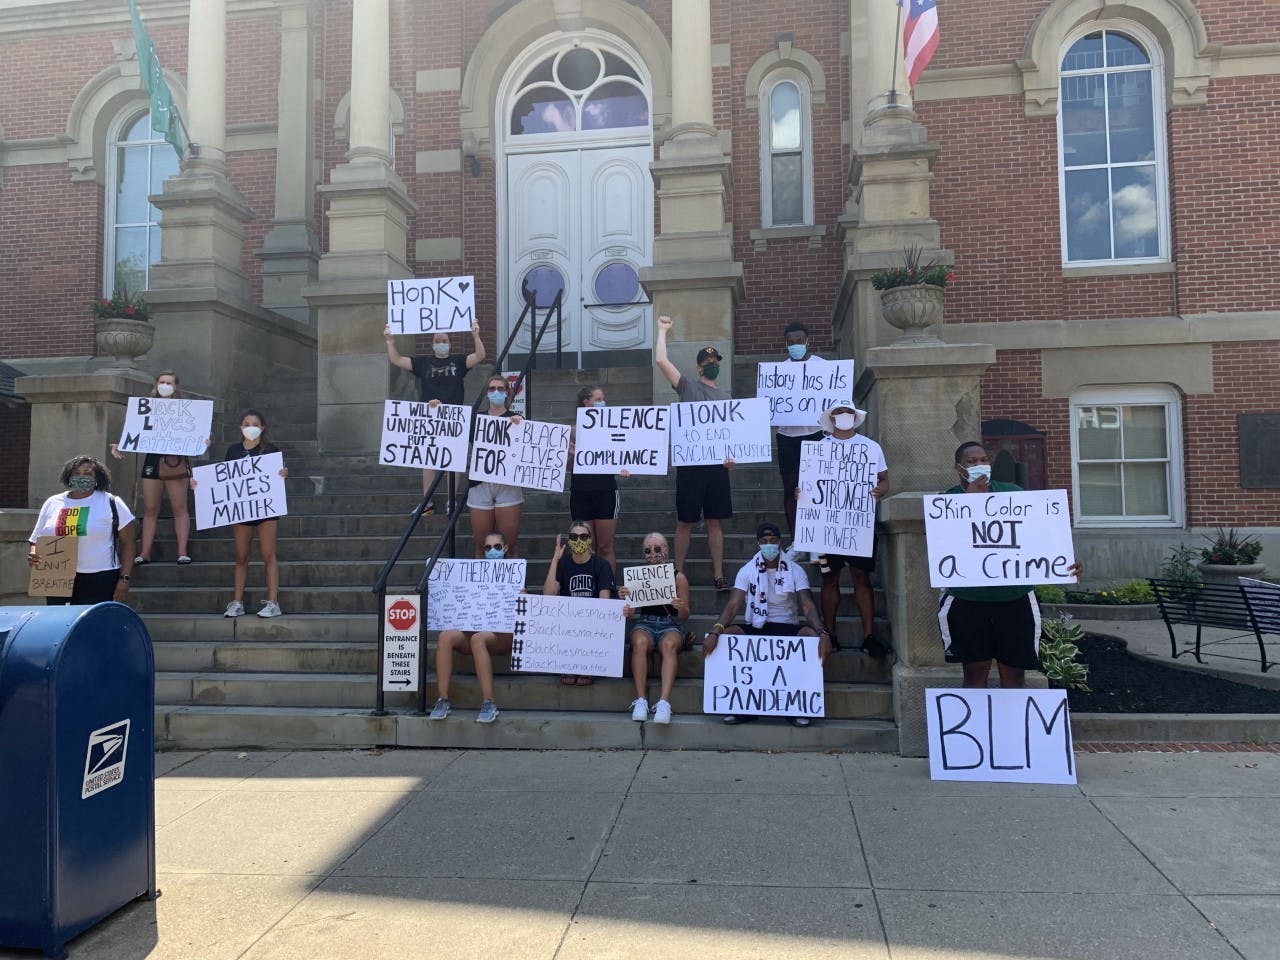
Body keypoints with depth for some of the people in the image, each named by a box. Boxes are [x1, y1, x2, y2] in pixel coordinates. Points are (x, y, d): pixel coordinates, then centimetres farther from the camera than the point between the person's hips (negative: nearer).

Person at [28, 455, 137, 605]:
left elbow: (127, 542, 0)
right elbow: (36, 541, 18)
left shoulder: (111, 503, 1)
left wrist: (124, 579, -7)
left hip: (99, 581, -4)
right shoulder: (52, 503, 12)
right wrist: (33, 555, -6)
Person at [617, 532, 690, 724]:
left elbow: (684, 617, 6)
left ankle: (664, 701, -42)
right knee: (640, 642, -34)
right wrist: (624, 598, -14)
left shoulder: (678, 578, 6)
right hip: (643, 623, 1)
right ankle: (640, 699, -34)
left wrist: (681, 608, -17)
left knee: (669, 644, -35)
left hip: (670, 625, -1)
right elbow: (630, 613, 6)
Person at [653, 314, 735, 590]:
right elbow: (660, 361, -6)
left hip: (717, 464, 3)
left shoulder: (726, 396, 17)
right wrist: (662, 331, 2)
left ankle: (718, 575, 11)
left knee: (715, 521, 7)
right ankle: (678, 574, 11)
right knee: (685, 522, 2)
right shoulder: (688, 387, 6)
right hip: (689, 463, -3)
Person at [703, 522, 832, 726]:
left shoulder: (795, 570, 2)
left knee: (812, 635, -32)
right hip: (755, 629, 1)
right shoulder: (747, 570, 3)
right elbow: (734, 605, -8)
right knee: (726, 634, -29)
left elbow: (807, 606, -10)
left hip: (787, 628, 0)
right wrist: (715, 631, -28)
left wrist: (822, 632, -31)